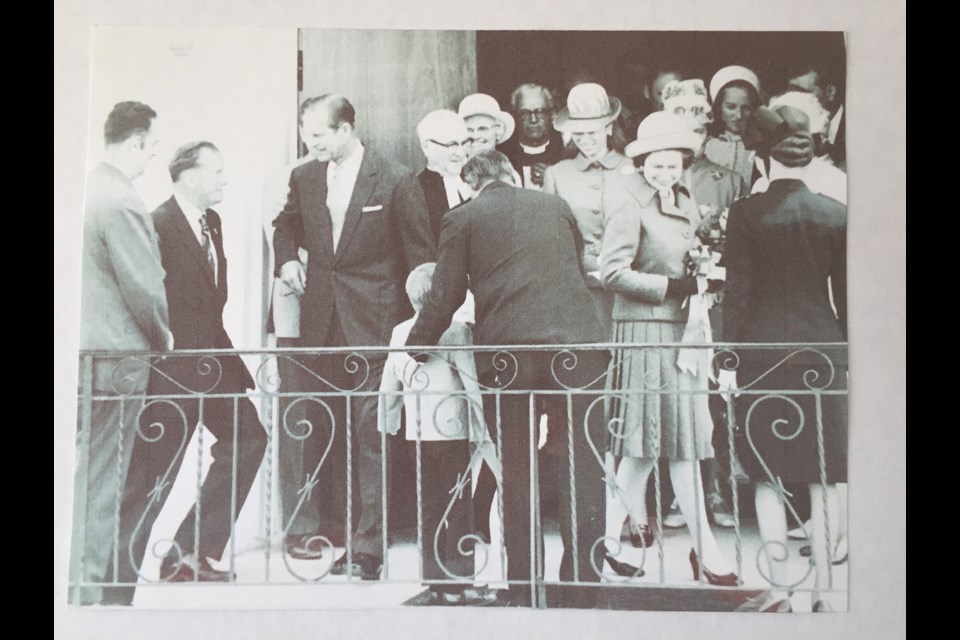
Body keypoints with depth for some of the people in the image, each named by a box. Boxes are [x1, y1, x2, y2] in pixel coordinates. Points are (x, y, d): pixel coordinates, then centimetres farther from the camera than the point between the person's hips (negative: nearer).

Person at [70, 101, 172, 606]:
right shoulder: (120, 200, -17)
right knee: (101, 475, 1)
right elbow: (144, 286, -19)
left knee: (86, 467, 17)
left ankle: (82, 578, 29)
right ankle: (88, 588, 12)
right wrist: (161, 337, -1)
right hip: (116, 352, -9)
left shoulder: (85, 188, 11)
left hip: (83, 349, 9)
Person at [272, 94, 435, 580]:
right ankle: (334, 528, 26)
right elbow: (285, 224, 30)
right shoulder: (303, 178, 9)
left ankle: (369, 544, 5)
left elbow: (420, 256, -3)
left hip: (374, 325, -5)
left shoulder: (396, 181, -6)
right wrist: (287, 259, 9)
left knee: (370, 431, -4)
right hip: (320, 322, 5)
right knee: (325, 430, 11)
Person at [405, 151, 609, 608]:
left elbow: (444, 296, 6)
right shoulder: (557, 205, 18)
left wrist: (414, 349, 19)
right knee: (582, 468, 7)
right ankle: (580, 586, 12)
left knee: (517, 473, 10)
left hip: (505, 352, -1)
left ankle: (524, 588, 17)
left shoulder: (462, 218, 9)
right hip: (575, 342, 2)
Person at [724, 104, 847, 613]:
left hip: (764, 349, -2)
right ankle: (824, 590, 16)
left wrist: (730, 357, -1)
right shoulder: (836, 214, 2)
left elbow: (737, 292, -6)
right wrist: (851, 355, 15)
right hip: (823, 352, 2)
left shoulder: (746, 213, -5)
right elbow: (846, 293, 6)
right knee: (824, 478, 9)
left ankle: (779, 589, 10)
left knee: (768, 478, 7)